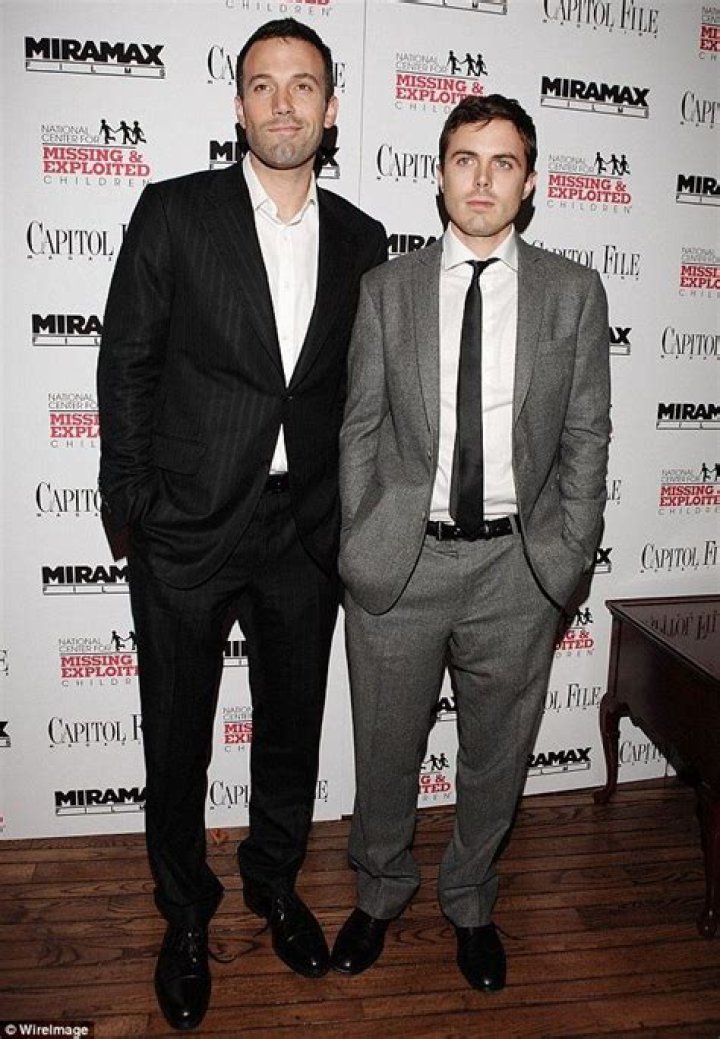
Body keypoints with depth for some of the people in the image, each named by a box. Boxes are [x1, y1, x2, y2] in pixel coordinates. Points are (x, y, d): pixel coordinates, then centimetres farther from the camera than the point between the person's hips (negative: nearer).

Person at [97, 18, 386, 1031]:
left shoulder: (361, 239, 7)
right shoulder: (174, 211, -2)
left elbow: (360, 389, 9)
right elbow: (126, 363, -2)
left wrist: (347, 514, 5)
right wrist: (129, 503, -6)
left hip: (304, 531, 3)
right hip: (186, 529, -2)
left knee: (293, 728, 17)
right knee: (178, 737, 12)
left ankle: (275, 882, 44)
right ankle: (186, 915, 37)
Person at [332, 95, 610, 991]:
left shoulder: (574, 292, 3)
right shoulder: (387, 288, 3)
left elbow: (586, 436, 3)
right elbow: (360, 428, 3)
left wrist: (567, 557, -2)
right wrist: (360, 546, -2)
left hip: (518, 565, 1)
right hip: (400, 560, 0)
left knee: (496, 750, 16)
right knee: (387, 746, 14)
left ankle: (469, 901, 42)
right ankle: (381, 892, 42)